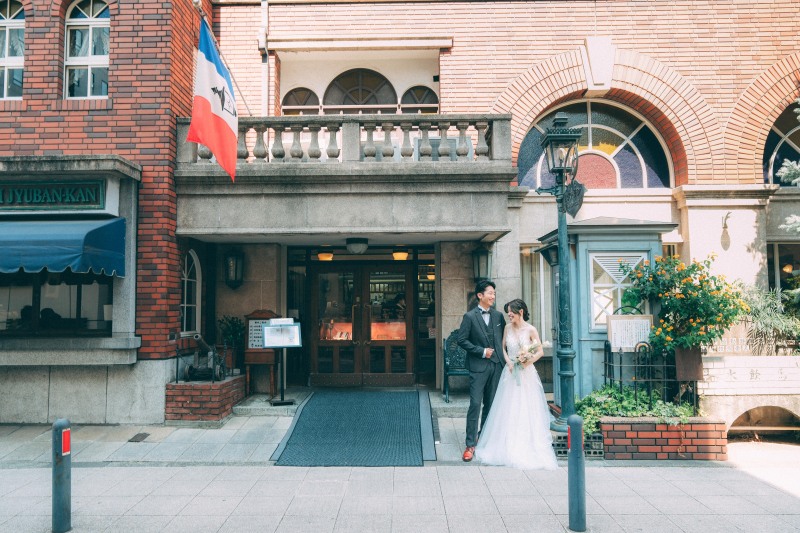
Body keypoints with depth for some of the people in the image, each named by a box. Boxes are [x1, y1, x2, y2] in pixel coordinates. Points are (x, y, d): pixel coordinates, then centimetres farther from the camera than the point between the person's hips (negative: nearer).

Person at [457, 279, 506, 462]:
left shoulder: (498, 315, 8)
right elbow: (462, 340, -7)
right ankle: (470, 444, -2)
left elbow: (505, 336, 17)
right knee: (475, 404, -8)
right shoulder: (470, 316, -5)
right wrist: (482, 351, -12)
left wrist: (502, 356, 7)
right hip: (478, 366, -5)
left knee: (491, 404, 11)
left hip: (496, 365, 5)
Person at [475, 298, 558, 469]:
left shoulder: (530, 330, -8)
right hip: (510, 372, 4)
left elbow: (540, 351, -2)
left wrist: (528, 361, -16)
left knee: (526, 410, -1)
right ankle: (509, 447, 17)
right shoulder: (508, 327, 4)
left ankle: (527, 447, 11)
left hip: (526, 374, -3)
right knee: (508, 410, 6)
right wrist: (509, 362, -3)